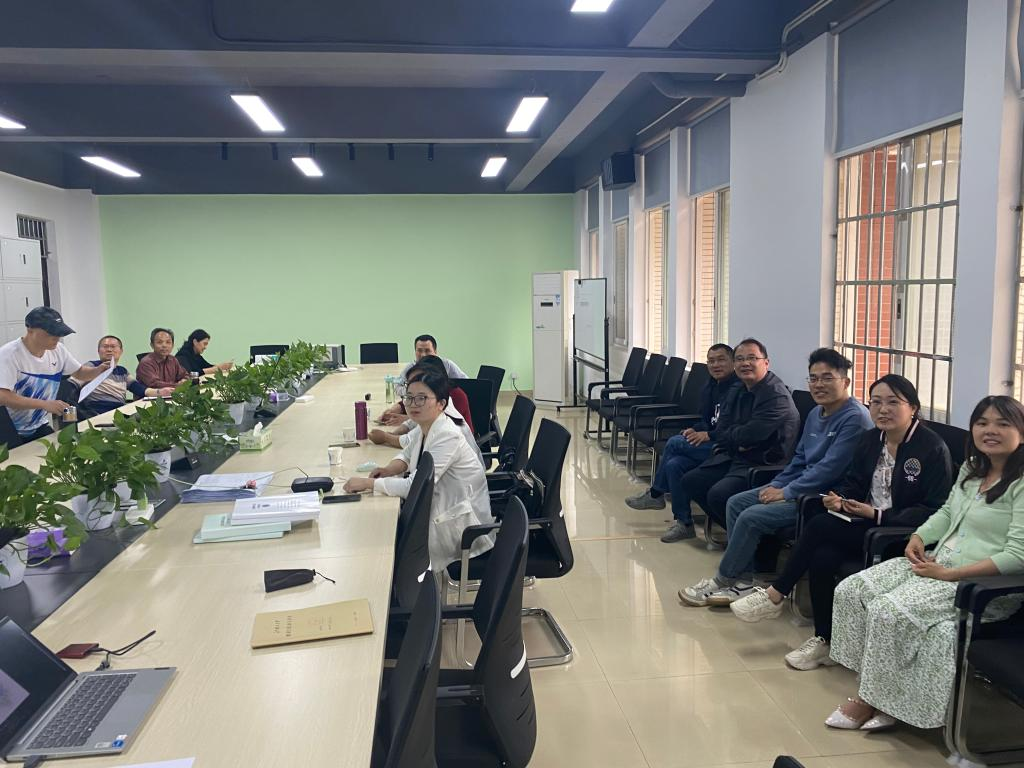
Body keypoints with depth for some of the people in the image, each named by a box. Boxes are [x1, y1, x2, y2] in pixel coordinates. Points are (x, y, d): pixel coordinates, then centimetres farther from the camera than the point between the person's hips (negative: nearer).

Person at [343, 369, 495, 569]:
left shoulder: (447, 436, -26)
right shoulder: (423, 428, 0)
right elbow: (407, 455, 18)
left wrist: (368, 482, -24)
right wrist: (388, 470, -4)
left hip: (461, 525, -8)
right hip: (439, 510, 8)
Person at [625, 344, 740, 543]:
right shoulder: (712, 387, 14)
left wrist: (708, 435, -20)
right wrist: (696, 430, -1)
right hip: (714, 445, 9)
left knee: (674, 443, -16)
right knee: (674, 464, -13)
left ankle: (655, 494, 5)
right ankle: (683, 523, -1)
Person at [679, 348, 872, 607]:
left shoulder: (854, 418, -17)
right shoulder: (816, 413, 12)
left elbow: (829, 468, -22)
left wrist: (786, 492, -17)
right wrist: (776, 485, 5)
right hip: (802, 487, 10)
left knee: (752, 517, -21)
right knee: (736, 503, 0)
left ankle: (722, 581, -2)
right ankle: (743, 582, -1)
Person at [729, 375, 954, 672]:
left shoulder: (933, 448, -11)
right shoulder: (870, 439, 10)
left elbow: (936, 511, -14)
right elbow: (853, 482, 16)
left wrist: (878, 514, -22)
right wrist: (840, 498, -8)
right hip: (864, 525, 6)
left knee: (819, 526, -24)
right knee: (823, 556, -24)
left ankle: (775, 596, -6)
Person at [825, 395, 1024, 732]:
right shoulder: (971, 470, 11)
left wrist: (948, 574, -21)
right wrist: (918, 537, 5)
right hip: (937, 561, 9)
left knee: (889, 611, -27)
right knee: (850, 591, -7)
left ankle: (872, 699, -6)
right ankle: (875, 686, -1)